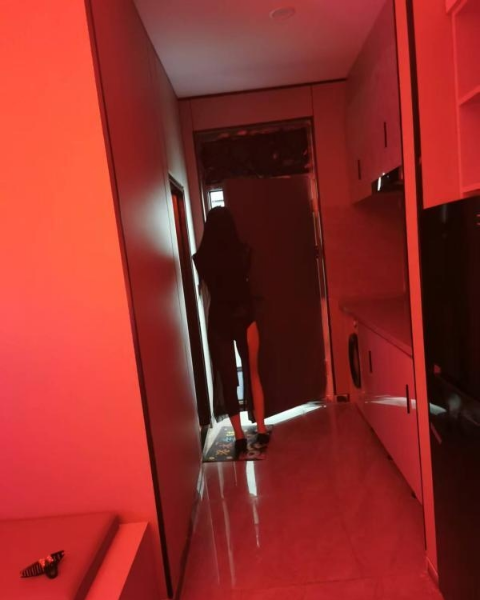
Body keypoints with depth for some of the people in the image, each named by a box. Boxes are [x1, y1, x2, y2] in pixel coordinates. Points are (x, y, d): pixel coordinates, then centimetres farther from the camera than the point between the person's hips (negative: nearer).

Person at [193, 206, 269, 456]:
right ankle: (261, 430, 19)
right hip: (244, 316, 1)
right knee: (252, 374, 14)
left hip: (218, 319, 0)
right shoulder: (243, 252, -7)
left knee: (227, 378, 8)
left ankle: (239, 437, 14)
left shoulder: (202, 258, -7)